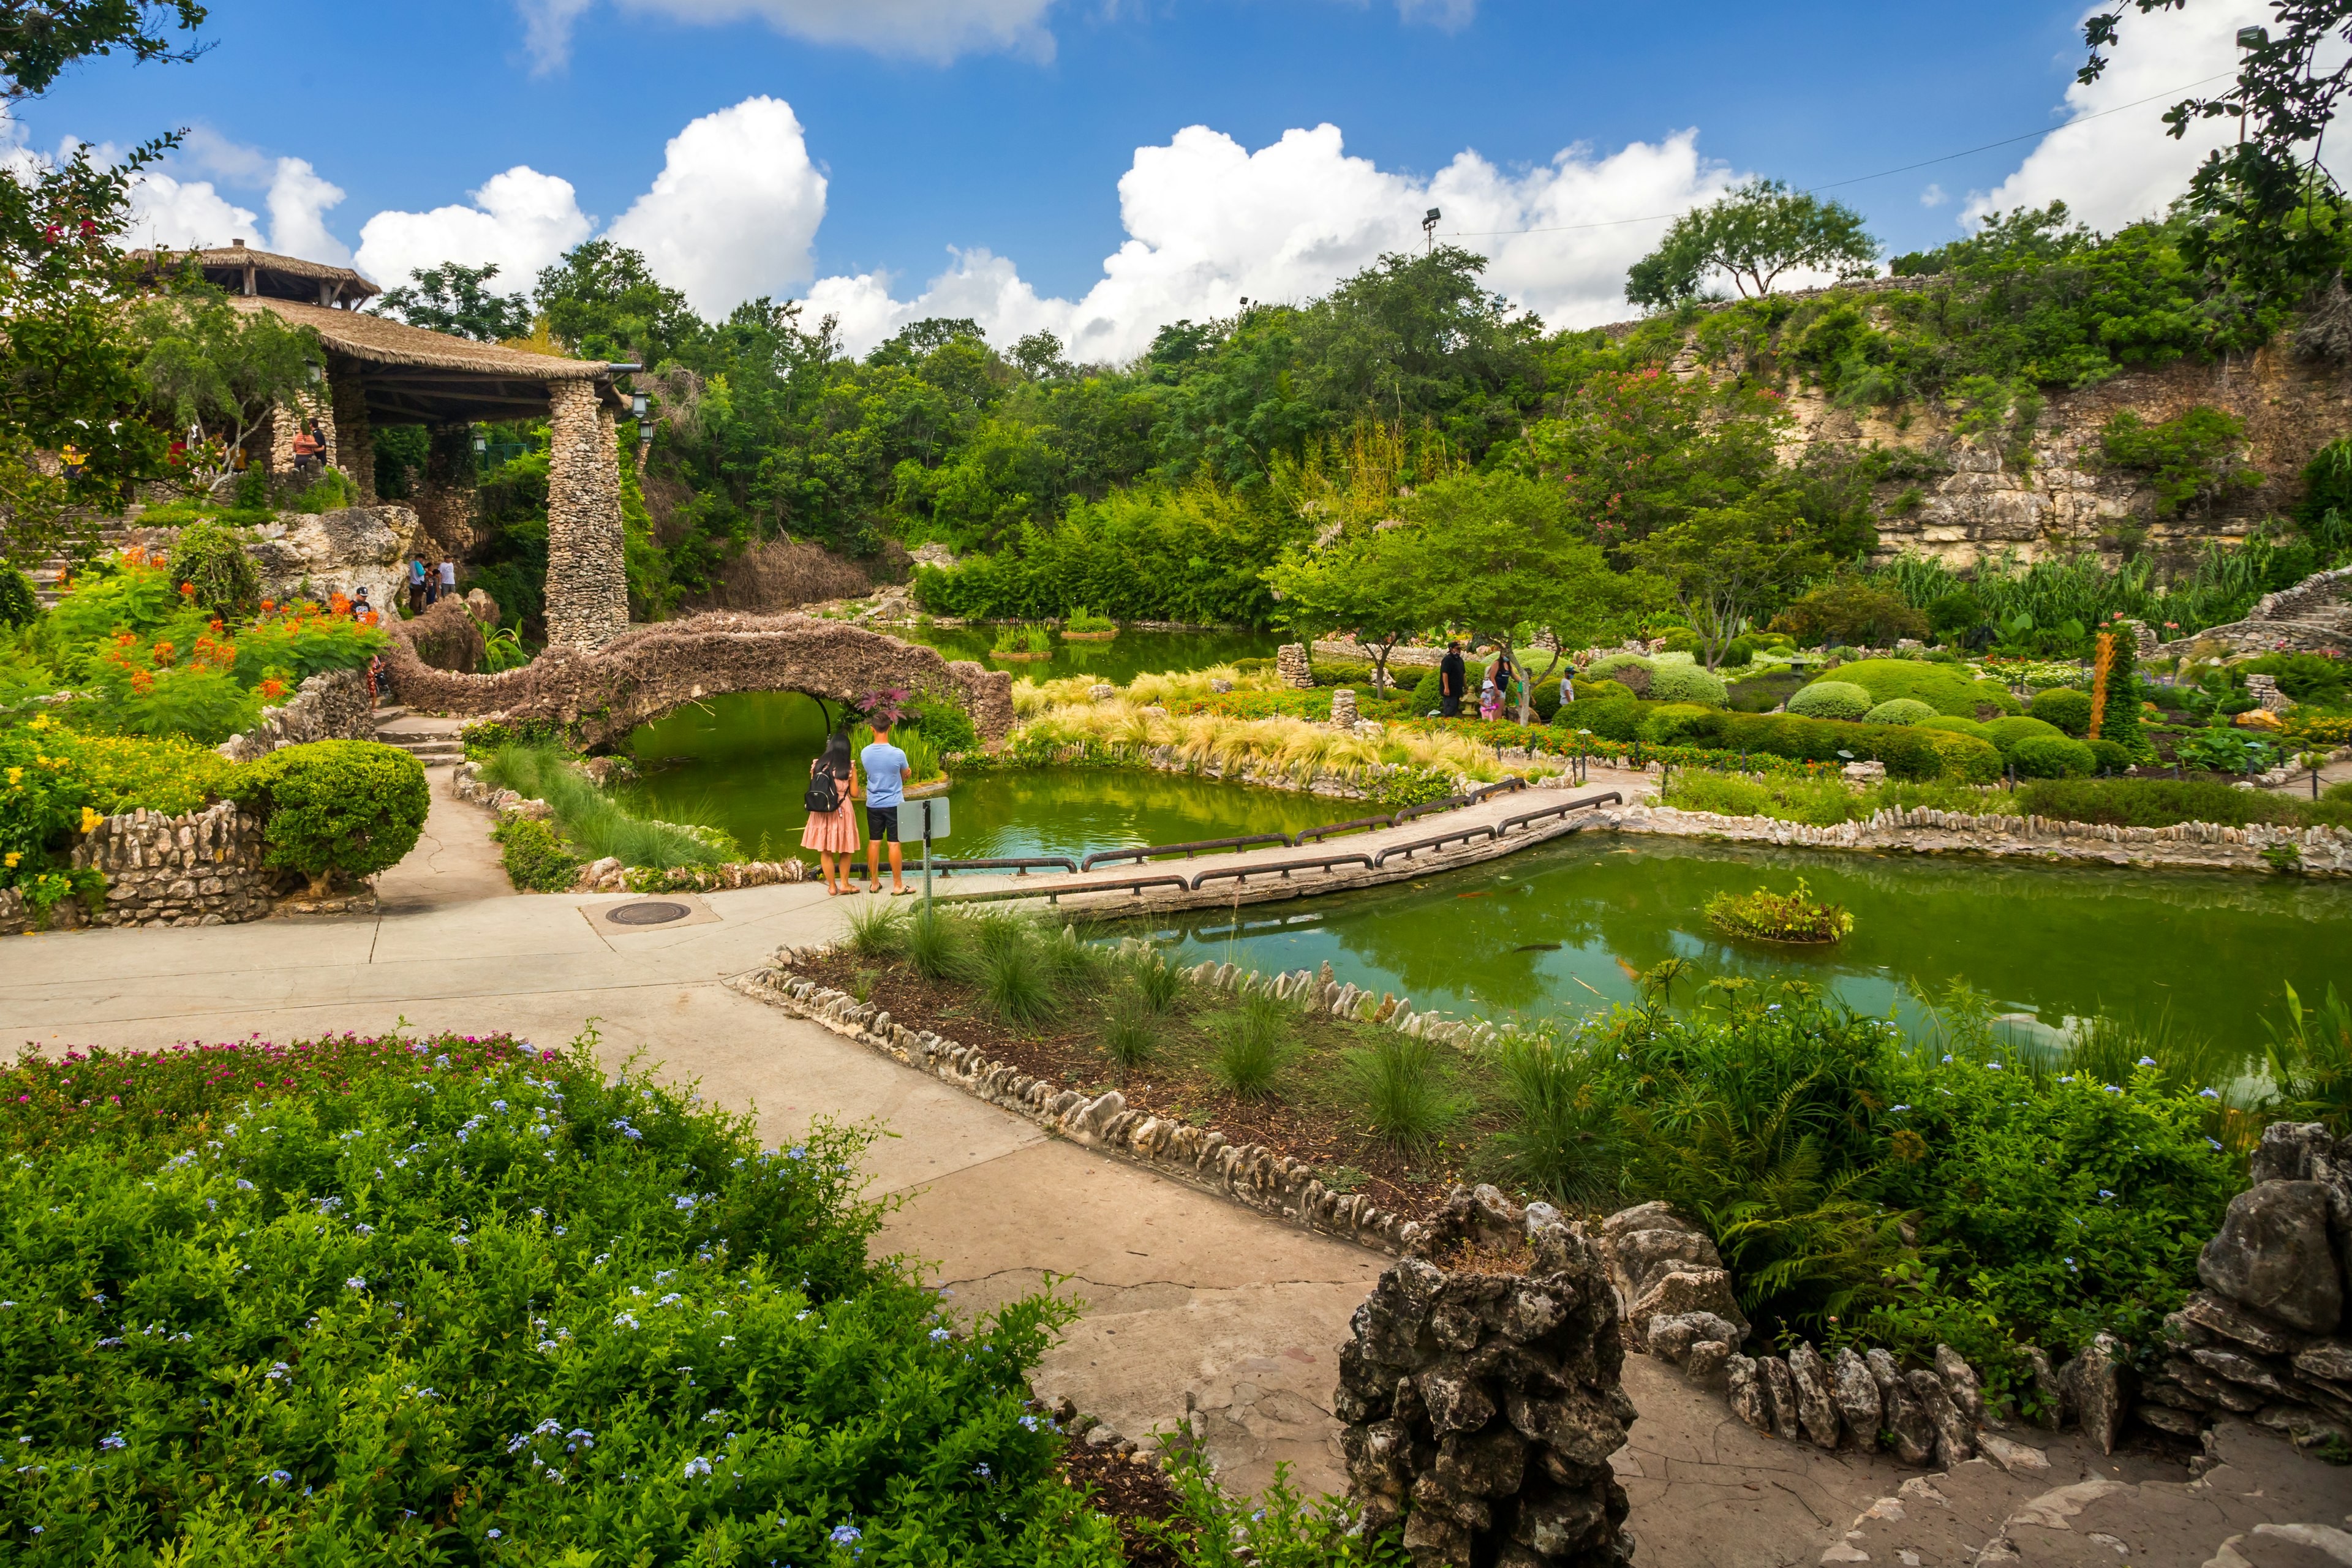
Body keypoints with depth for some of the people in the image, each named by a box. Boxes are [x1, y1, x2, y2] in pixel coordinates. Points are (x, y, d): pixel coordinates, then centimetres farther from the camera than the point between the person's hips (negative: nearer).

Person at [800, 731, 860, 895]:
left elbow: (812, 788, 5)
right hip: (842, 812, -2)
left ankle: (832, 887, 17)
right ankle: (844, 884, 21)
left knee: (825, 851, 12)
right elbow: (854, 794, -4)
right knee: (845, 851, 15)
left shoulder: (817, 765, -2)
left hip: (821, 813, 2)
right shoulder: (849, 768, -8)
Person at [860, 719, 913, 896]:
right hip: (894, 804, -4)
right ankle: (897, 885, 7)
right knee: (894, 844, 0)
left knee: (874, 843, 11)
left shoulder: (865, 753, -5)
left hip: (873, 805, 4)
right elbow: (905, 777, 1)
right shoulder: (898, 754, -16)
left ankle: (874, 882, 21)